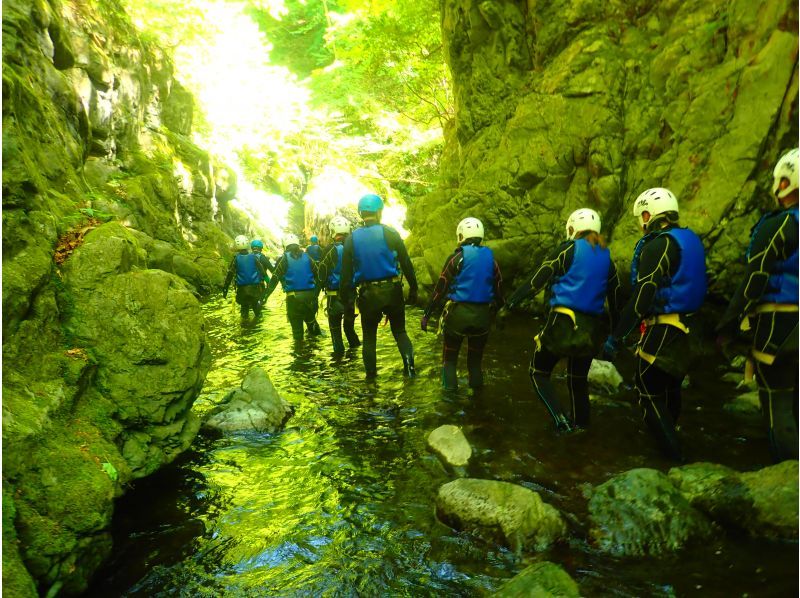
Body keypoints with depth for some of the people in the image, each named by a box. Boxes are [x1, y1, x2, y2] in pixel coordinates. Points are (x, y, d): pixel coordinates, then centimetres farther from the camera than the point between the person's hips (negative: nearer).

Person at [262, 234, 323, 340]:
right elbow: (317, 274, 8)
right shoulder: (307, 257, 8)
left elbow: (275, 278, -5)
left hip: (293, 296, -3)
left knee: (296, 324, 6)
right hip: (310, 294, 3)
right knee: (310, 318, 25)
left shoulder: (284, 259, 1)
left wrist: (266, 295, -3)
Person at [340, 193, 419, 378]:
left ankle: (371, 376, 20)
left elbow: (346, 272, 0)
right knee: (399, 331, 16)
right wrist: (413, 289, 5)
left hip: (368, 293, 1)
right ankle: (409, 365, -4)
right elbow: (406, 264, -4)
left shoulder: (352, 238, -1)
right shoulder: (390, 233, -4)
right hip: (392, 290, 0)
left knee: (369, 336, 16)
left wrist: (345, 297, 6)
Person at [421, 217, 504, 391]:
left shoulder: (457, 257, -8)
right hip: (483, 315, 4)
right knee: (476, 358, 18)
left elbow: (441, 287, -10)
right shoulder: (491, 258, 5)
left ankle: (450, 388, 6)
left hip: (458, 312, -4)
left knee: (450, 357, 11)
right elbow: (498, 290, 9)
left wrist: (427, 314, -5)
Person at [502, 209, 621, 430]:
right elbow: (615, 296, 14)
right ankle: (581, 424, 30)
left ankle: (561, 421, -4)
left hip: (563, 323, -6)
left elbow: (537, 281, -10)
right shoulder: (606, 257, 11)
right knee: (578, 378, 21)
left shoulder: (567, 249, -5)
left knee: (538, 373, 8)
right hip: (592, 328, 6)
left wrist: (511, 302, -4)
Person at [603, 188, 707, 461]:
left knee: (650, 394, 0)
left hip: (662, 330, -9)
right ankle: (669, 439, 40)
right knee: (670, 389, 23)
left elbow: (641, 298, -24)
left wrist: (616, 337, -21)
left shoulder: (658, 246, -17)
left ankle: (673, 456, 3)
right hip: (685, 326, 9)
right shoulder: (690, 240, 11)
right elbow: (689, 287, 18)